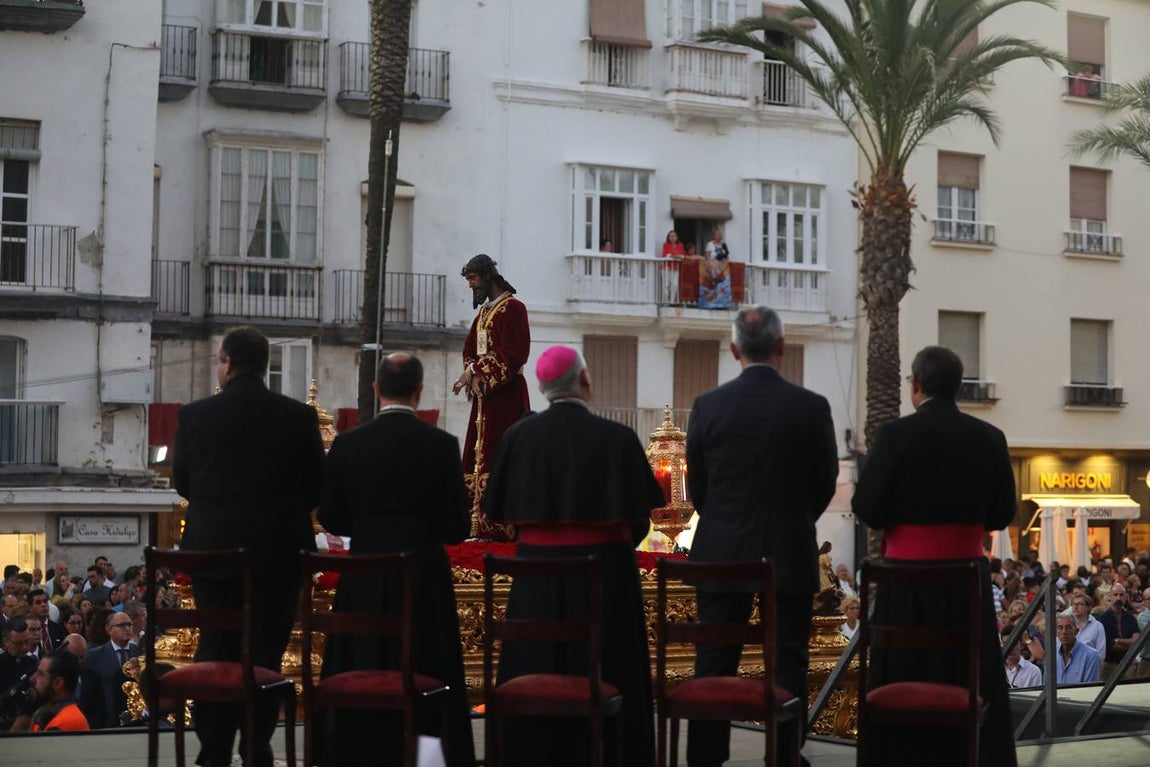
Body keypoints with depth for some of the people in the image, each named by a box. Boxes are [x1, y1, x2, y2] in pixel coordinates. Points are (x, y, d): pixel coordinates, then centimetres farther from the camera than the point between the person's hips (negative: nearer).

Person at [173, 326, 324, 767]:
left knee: (215, 648, 11)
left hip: (213, 548, 1)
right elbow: (315, 487, 1)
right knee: (266, 652, 8)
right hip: (279, 550, 0)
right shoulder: (299, 417, -6)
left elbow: (182, 483, 5)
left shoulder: (194, 416, -7)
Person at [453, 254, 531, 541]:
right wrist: (474, 375, -3)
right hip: (483, 394, 9)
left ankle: (500, 525, -13)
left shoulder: (513, 308, -9)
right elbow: (470, 349, 18)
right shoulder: (484, 311, 19)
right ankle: (480, 523, 10)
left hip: (505, 395, -9)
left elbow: (514, 353, -17)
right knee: (478, 456, 7)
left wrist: (475, 370, -15)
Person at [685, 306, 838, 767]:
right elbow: (825, 484, 2)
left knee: (714, 664, 8)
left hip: (721, 555, 1)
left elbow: (697, 487, 3)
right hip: (790, 555, -1)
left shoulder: (708, 406, -6)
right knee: (787, 665, 6)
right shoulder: (812, 408, -8)